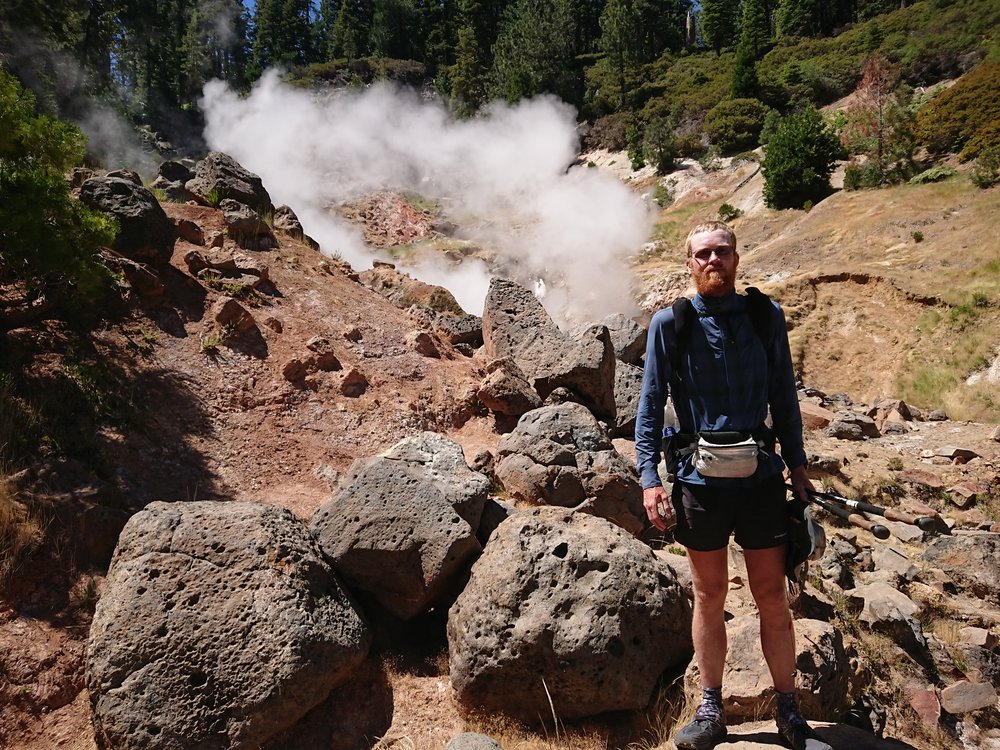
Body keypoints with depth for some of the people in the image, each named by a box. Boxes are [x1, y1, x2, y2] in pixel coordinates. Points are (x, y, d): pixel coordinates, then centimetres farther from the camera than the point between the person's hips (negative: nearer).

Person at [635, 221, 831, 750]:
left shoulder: (766, 317, 3)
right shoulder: (670, 324, -2)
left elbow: (783, 397, 10)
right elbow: (650, 404, -2)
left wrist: (797, 463, 8)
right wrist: (649, 478, -9)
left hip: (760, 475, 1)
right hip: (700, 478, -1)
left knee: (772, 598, 10)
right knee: (709, 598, 13)